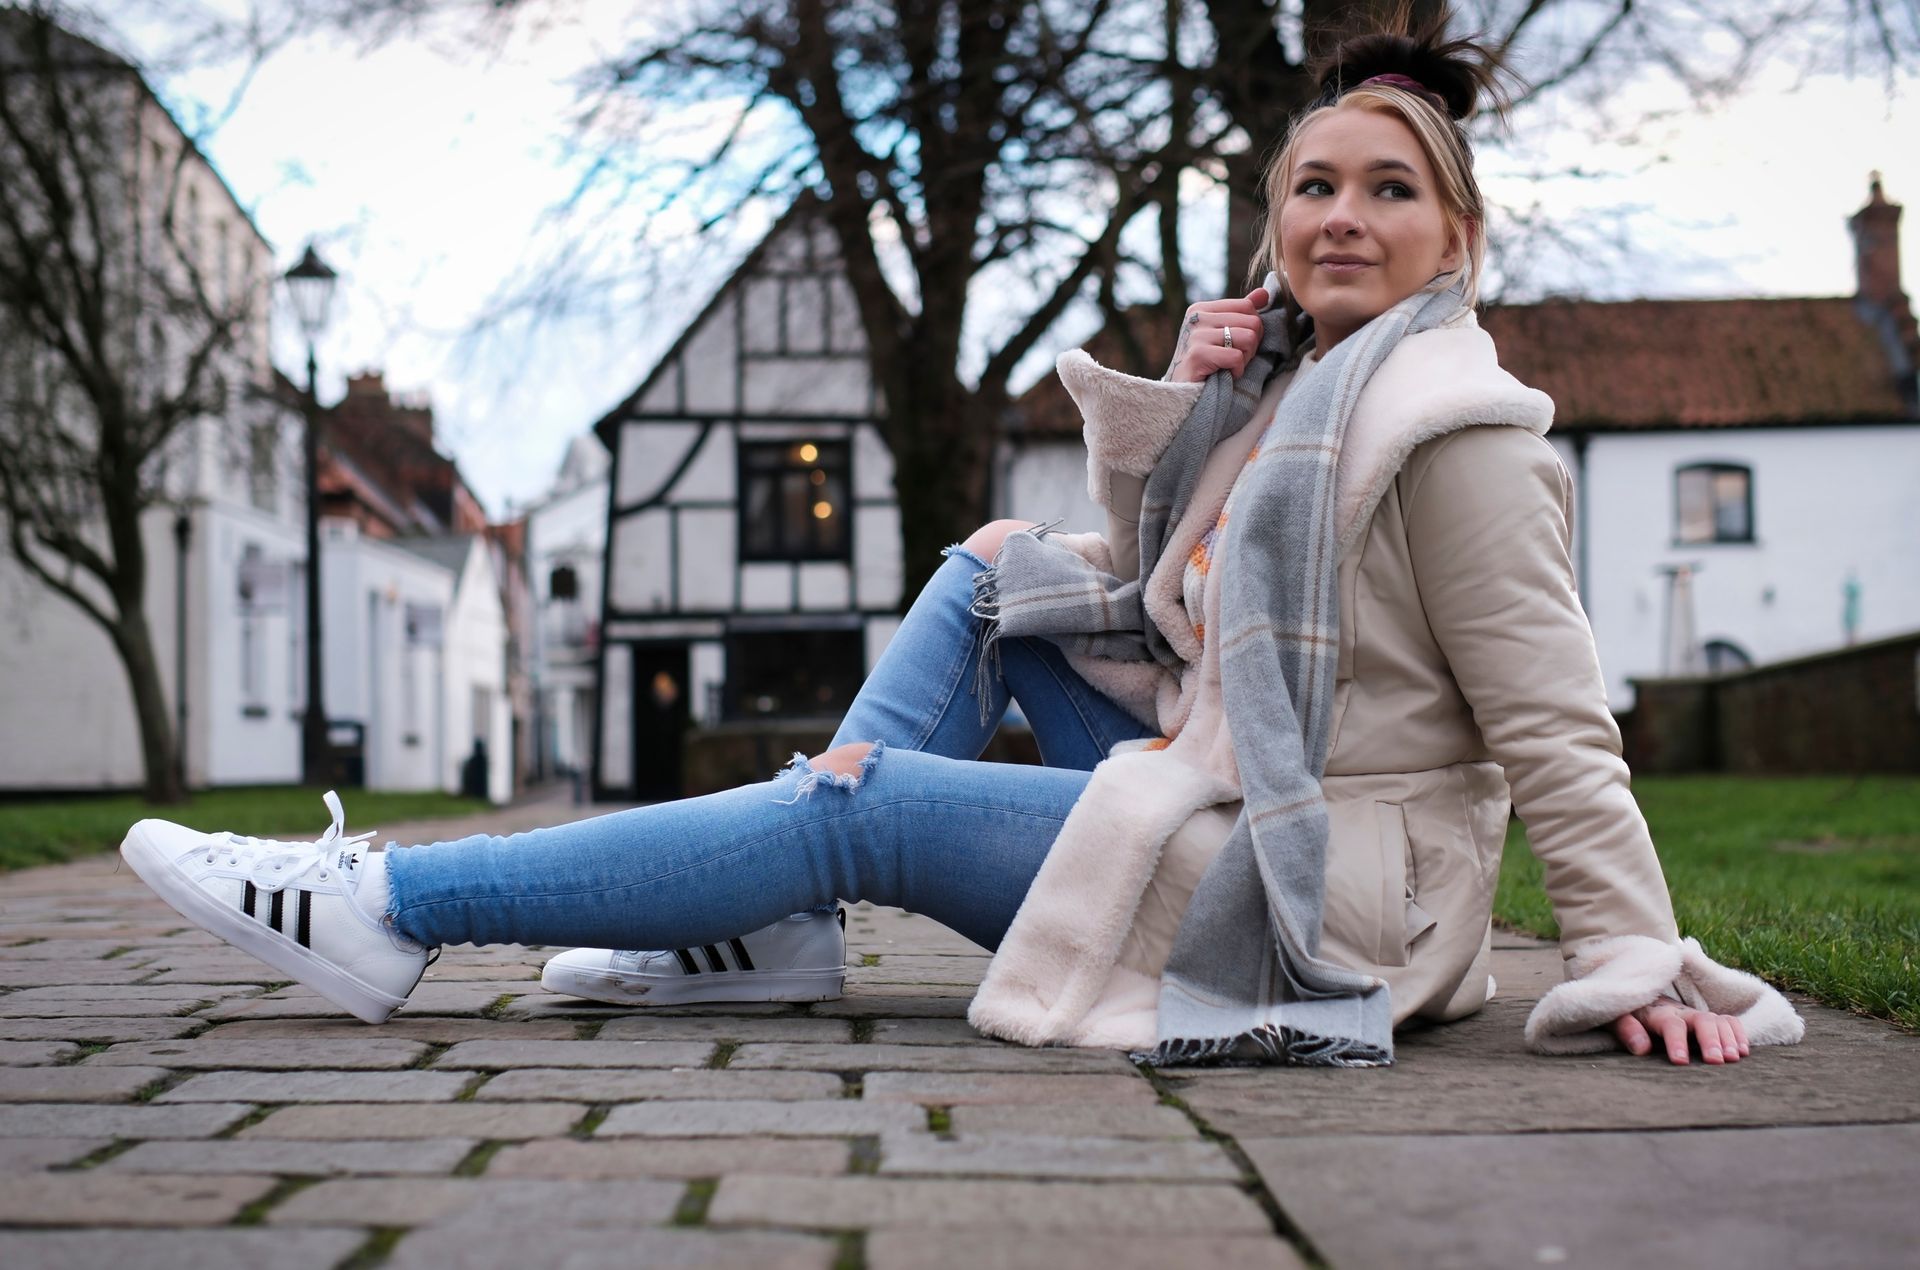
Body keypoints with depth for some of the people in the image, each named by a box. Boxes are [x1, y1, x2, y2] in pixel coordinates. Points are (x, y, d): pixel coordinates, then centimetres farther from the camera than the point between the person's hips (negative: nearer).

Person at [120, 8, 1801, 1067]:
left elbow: (1553, 719, -16)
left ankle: (389, 908, -4)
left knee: (862, 797, -11)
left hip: (1313, 893, -9)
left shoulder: (1454, 424, -14)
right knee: (1001, 565, 10)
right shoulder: (1297, 384, 12)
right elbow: (1173, 595, 16)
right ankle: (773, 923, 2)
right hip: (1233, 802, 9)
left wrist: (1635, 961, -22)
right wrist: (1184, 407, 0)